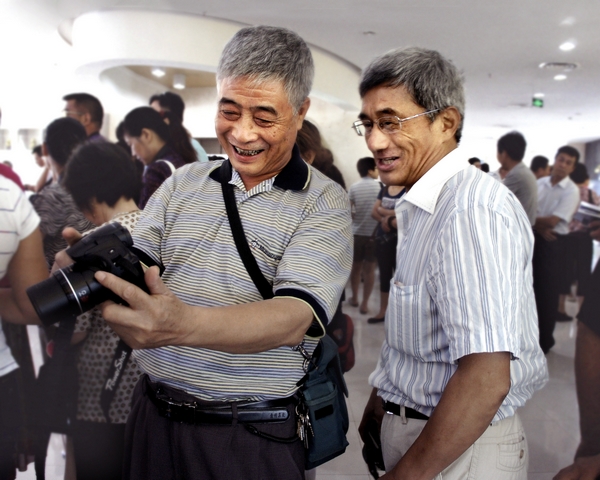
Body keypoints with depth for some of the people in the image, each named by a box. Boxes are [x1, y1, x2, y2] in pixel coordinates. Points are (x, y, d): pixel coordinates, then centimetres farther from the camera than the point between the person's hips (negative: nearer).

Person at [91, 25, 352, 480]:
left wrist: (183, 325, -39)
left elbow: (296, 317, -22)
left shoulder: (325, 204, -9)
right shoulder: (183, 183, 7)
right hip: (154, 415, 4)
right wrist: (95, 268, -24)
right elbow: (130, 263, 1)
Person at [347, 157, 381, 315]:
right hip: (374, 233, -2)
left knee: (356, 266, 16)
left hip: (356, 233, 2)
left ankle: (354, 298, 29)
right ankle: (364, 304, 5)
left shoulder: (354, 187, -1)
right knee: (369, 269, 4)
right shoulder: (379, 186, -6)